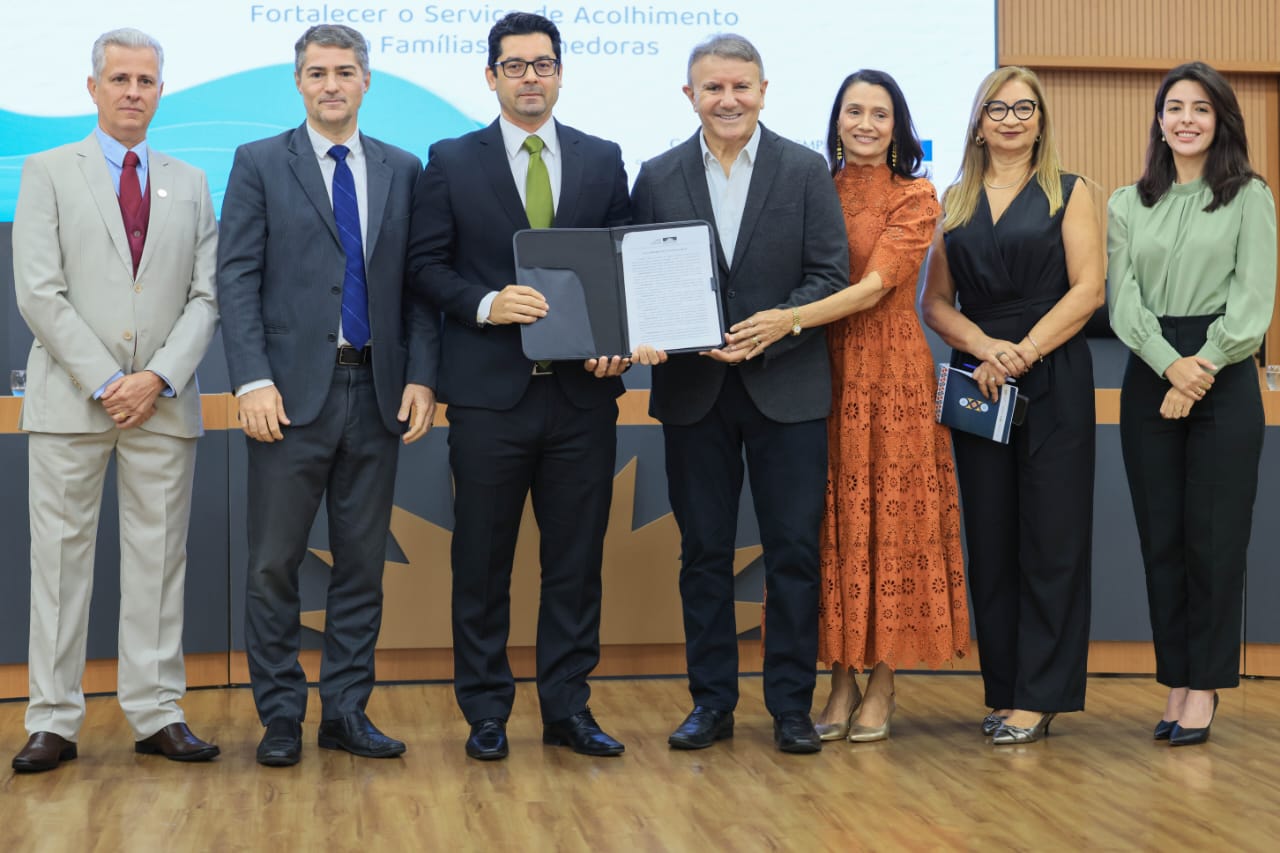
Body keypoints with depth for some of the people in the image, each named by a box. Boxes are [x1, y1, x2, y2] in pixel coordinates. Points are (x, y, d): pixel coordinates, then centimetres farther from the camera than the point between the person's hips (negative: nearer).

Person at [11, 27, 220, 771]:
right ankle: (54, 722, 5)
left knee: (160, 560, 4)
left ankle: (158, 715, 10)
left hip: (164, 403, 2)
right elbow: (40, 293, -4)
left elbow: (207, 297, 6)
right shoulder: (49, 173, 5)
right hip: (71, 399, -2)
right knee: (61, 557, 0)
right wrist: (104, 382, -11)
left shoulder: (190, 185, 14)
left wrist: (157, 378, -9)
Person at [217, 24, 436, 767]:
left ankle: (347, 711, 17)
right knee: (275, 563, 1)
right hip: (292, 393, -3)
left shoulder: (402, 170, 12)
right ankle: (281, 715, 12)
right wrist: (253, 381, -12)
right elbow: (238, 279, -3)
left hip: (376, 392, 3)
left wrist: (421, 377, -2)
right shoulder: (260, 164, 4)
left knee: (363, 562, 7)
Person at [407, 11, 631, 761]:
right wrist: (486, 304, -16)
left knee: (577, 558, 7)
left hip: (582, 390, 2)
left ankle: (569, 708, 17)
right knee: (483, 559, 5)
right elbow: (427, 265, 1)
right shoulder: (452, 162, 5)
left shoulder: (604, 161, 9)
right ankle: (486, 713, 16)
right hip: (489, 390, -1)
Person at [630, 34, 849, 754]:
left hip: (786, 386, -2)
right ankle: (712, 703, 17)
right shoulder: (658, 178, 6)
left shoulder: (807, 171, 1)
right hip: (693, 390, 2)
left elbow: (832, 275, -3)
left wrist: (775, 329, -18)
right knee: (704, 551, 8)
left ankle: (792, 707, 11)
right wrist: (645, 335, -13)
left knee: (795, 551, 1)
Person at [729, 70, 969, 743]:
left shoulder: (914, 198, -1)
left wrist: (792, 319, -27)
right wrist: (768, 323, -9)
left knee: (889, 516, -1)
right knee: (831, 521, 4)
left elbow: (876, 284, -14)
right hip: (820, 368, 3)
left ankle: (882, 687, 7)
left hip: (890, 369, -3)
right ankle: (841, 681, 12)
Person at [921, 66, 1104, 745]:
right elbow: (935, 302, 9)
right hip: (975, 381, 3)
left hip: (1054, 380, -3)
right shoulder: (955, 202, 14)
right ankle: (1003, 690, 12)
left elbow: (1086, 290, -6)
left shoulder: (1068, 194, 5)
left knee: (1051, 540, -4)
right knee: (989, 541, 5)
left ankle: (1040, 696, -1)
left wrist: (1020, 353, -14)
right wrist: (983, 346, -10)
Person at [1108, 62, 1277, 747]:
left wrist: (1199, 374, -13)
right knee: (1161, 536, 3)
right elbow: (1124, 301, 2)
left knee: (1215, 536, -2)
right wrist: (1170, 364, -14)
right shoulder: (1129, 204, 12)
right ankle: (1175, 683, 11)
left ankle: (1205, 689, 6)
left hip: (1223, 376, -3)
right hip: (1149, 376, 3)